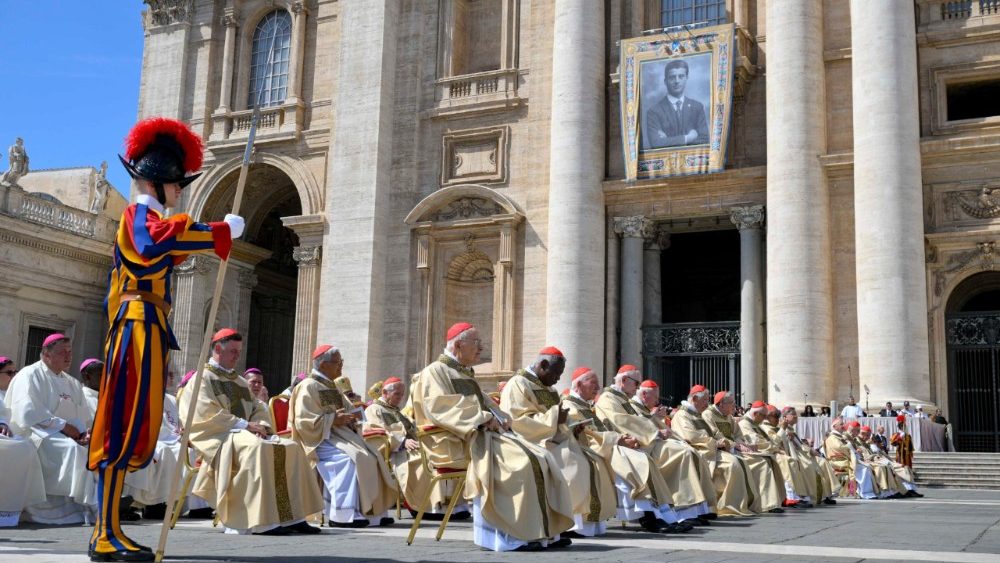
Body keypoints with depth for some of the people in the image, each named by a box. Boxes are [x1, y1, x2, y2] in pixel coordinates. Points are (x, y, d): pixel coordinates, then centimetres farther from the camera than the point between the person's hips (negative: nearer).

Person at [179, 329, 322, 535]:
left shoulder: (239, 381, 26)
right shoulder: (203, 377, 3)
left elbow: (258, 408, 21)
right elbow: (206, 414, -11)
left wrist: (261, 424, -4)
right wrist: (245, 425, -16)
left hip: (243, 433, 8)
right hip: (219, 437, -8)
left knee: (291, 448, -15)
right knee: (257, 448, -37)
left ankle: (292, 516, -21)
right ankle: (261, 521, -39)